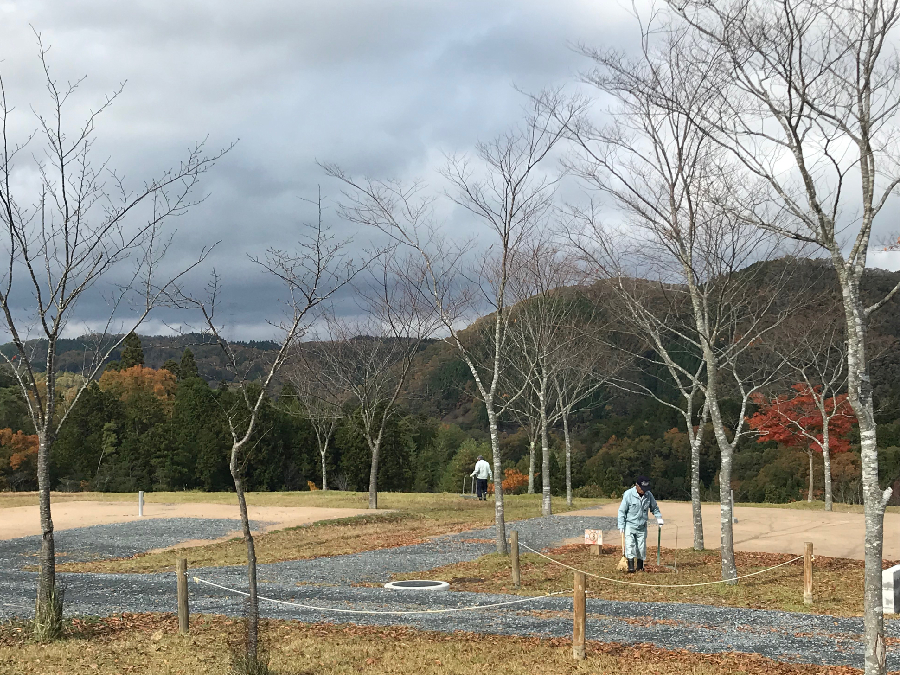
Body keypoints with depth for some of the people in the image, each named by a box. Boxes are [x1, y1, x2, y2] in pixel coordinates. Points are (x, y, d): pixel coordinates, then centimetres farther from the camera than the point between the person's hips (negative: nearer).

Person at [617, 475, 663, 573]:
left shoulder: (649, 495, -1)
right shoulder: (628, 494, -12)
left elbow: (654, 507, 18)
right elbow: (622, 510, -7)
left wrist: (659, 518, 8)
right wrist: (621, 525, -10)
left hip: (642, 526, 3)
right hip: (630, 525, -3)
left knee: (641, 547, 4)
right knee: (630, 545, -14)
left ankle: (640, 567, 16)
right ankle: (631, 566, -12)